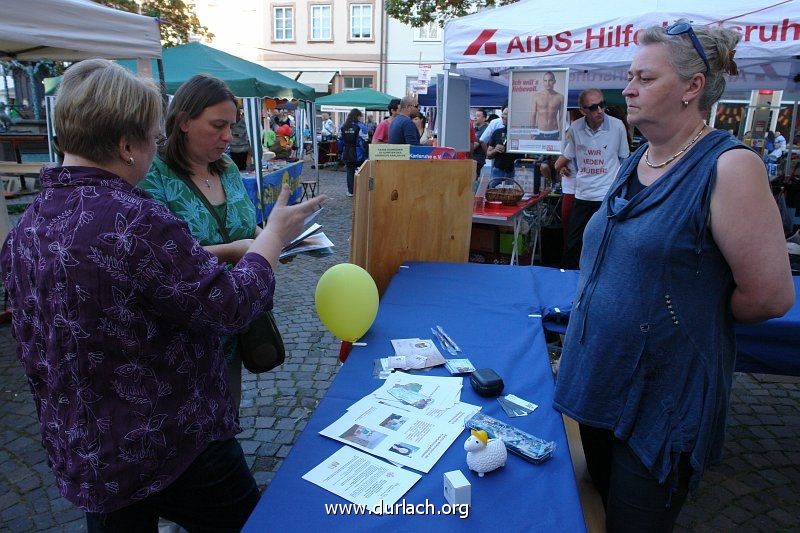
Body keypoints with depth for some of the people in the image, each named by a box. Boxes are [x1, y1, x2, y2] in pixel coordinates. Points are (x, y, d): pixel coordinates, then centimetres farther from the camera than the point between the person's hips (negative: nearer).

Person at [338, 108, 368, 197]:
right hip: (358, 154, -4)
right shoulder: (361, 126, -10)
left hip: (347, 154, 4)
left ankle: (350, 191, 13)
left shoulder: (343, 126, 5)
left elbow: (340, 141, 7)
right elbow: (363, 141, -15)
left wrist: (340, 153, 14)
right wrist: (366, 154, -11)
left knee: (350, 172, 10)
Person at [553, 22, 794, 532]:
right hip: (601, 378, 7)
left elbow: (770, 295, -17)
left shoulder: (728, 166, -18)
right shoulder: (636, 162, 6)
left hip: (664, 399, -7)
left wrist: (697, 317, -3)